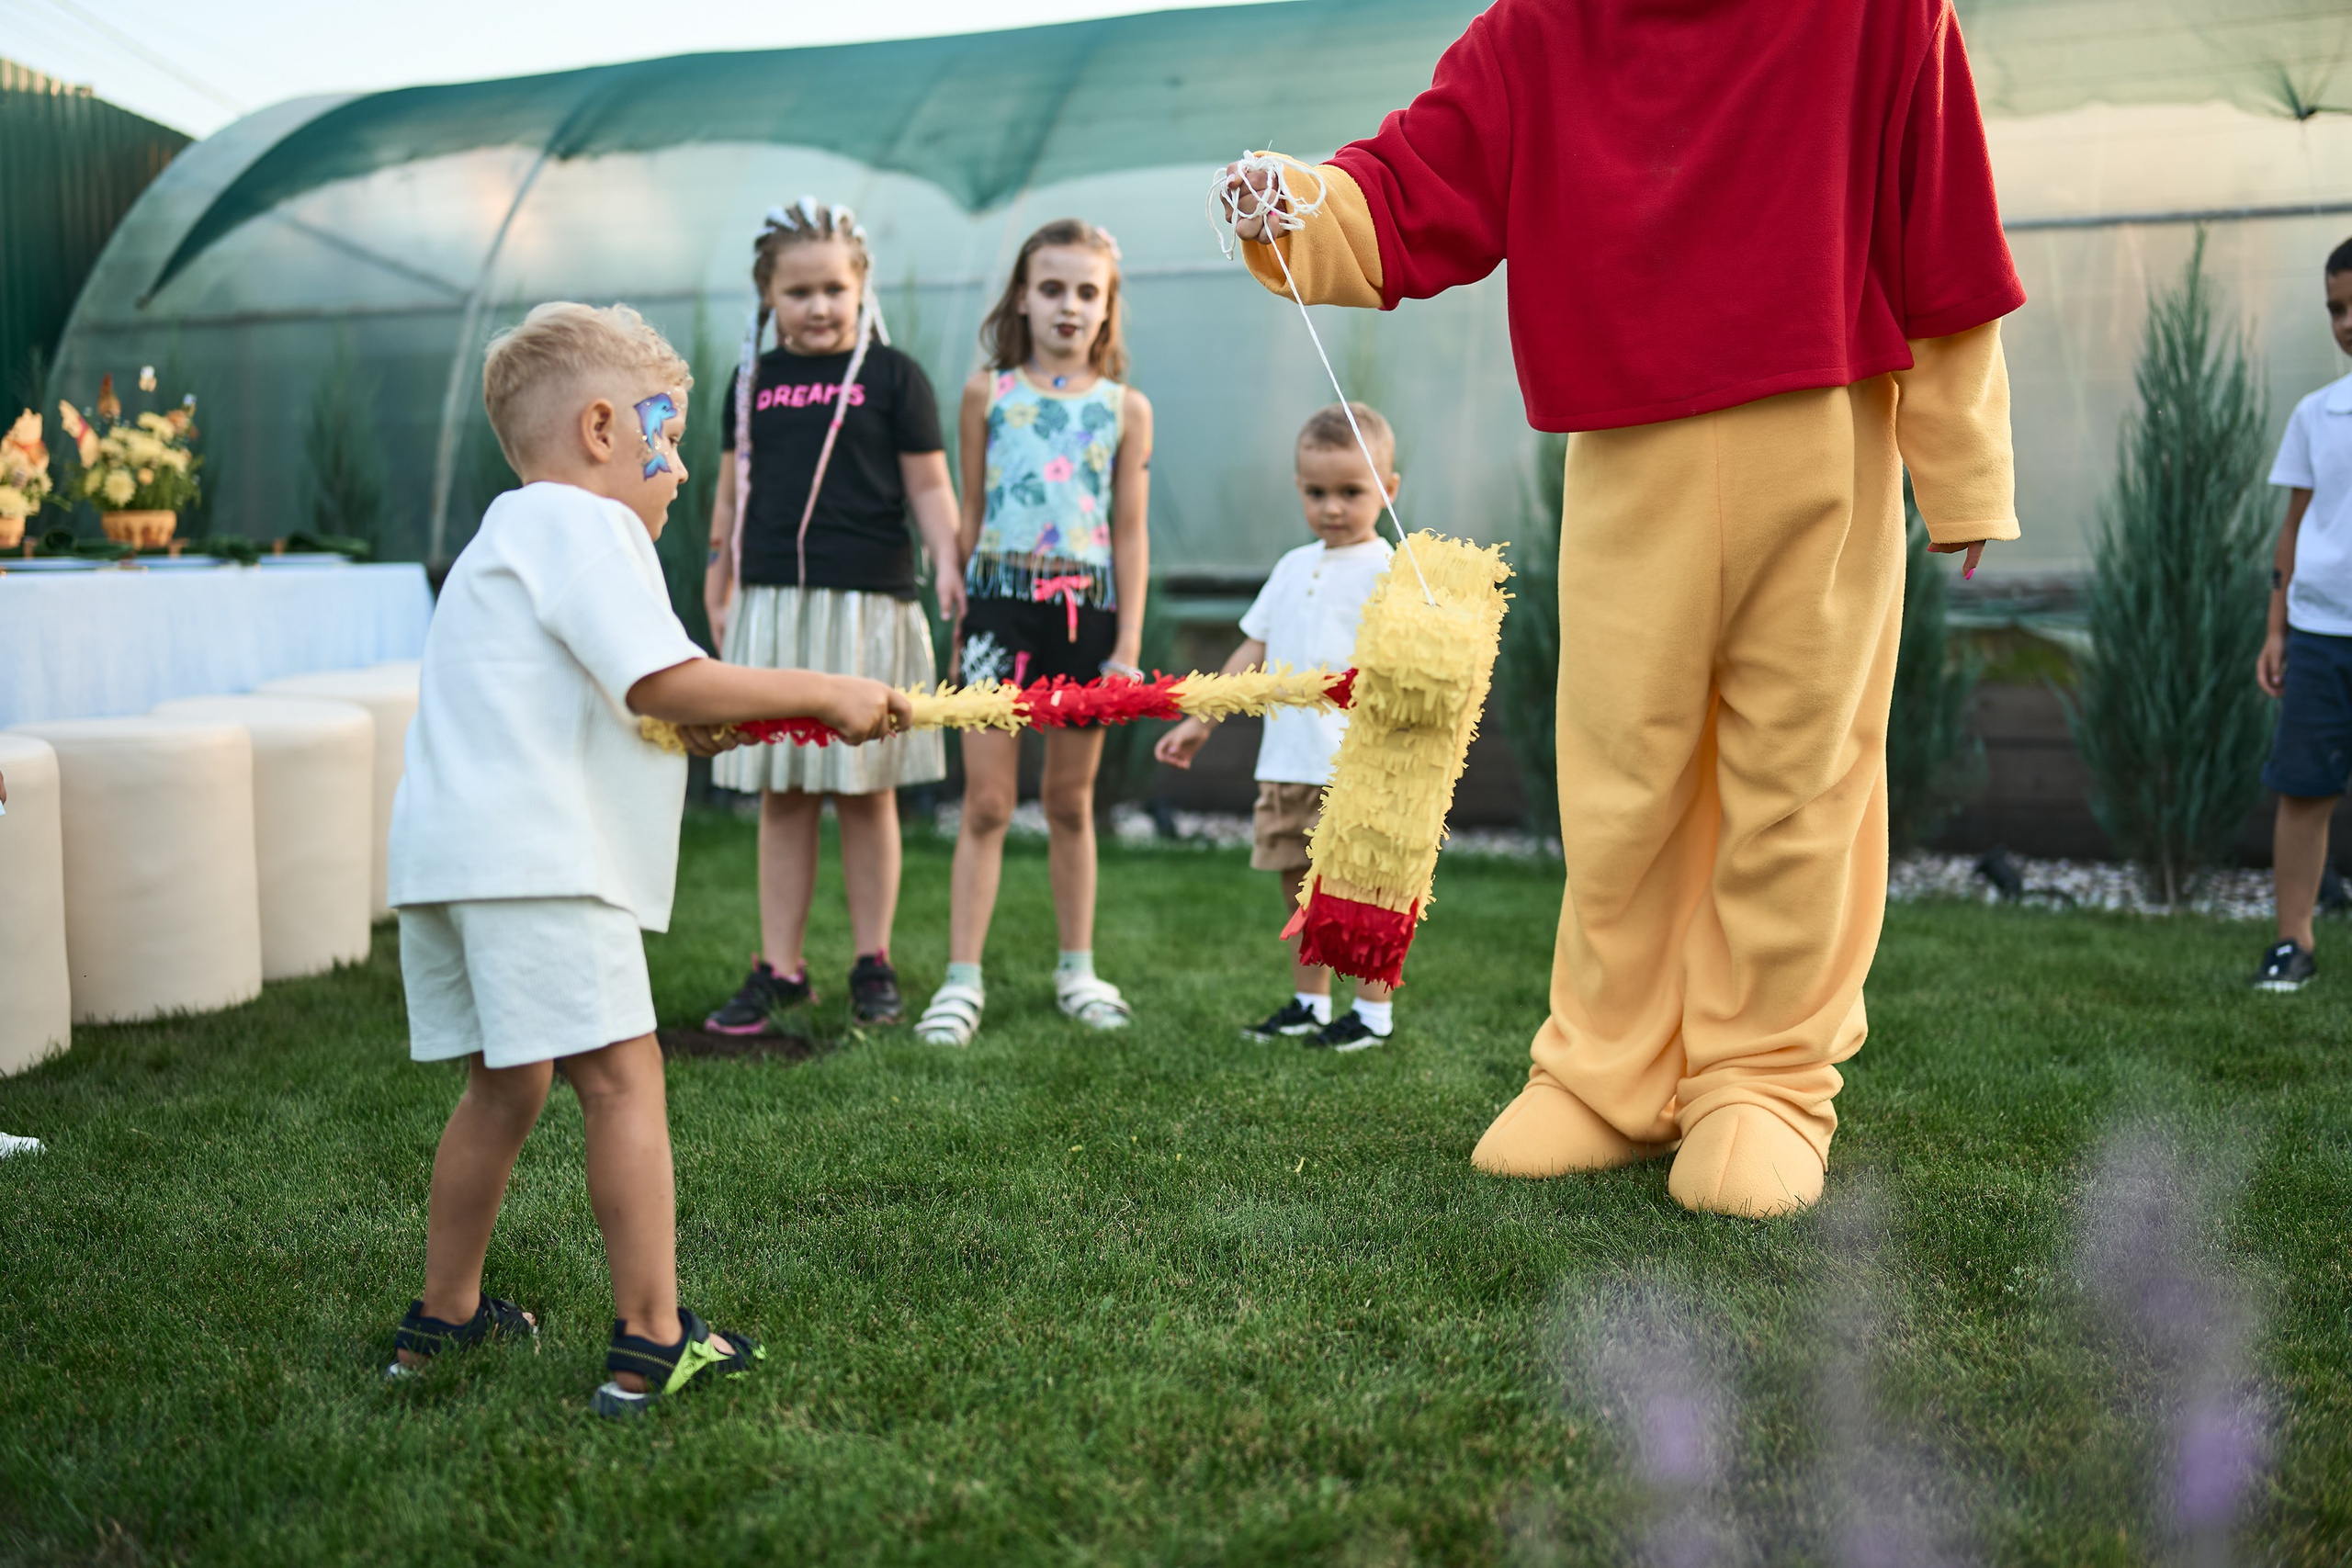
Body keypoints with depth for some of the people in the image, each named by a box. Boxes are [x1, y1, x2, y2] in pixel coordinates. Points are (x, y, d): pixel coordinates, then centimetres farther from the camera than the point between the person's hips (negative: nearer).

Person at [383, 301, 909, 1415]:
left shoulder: (510, 534, 27)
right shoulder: (583, 526, -5)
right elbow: (663, 683, -16)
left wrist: (697, 728, 14)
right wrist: (826, 693, -9)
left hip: (447, 852, 10)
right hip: (532, 852, -10)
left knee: (504, 1084, 19)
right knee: (621, 1074, -7)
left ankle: (442, 1320, 30)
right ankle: (650, 1342, -6)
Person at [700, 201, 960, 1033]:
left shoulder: (892, 376, 1)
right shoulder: (753, 382, 12)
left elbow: (928, 487, 0)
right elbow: (733, 490, 17)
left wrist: (948, 563, -14)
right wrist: (718, 583, 15)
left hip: (866, 603, -3)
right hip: (772, 605, 3)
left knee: (864, 793, 4)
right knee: (781, 799, 6)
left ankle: (872, 965, 16)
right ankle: (779, 969, 14)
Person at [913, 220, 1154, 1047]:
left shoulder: (1125, 409, 5)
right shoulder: (988, 394, 5)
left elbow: (1130, 534, 4)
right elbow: (969, 515, 8)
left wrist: (1128, 645, -1)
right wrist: (955, 619, 8)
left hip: (1086, 611, 1)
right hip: (1000, 605, -1)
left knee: (1070, 802, 12)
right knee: (985, 802, -1)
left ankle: (1077, 968, 24)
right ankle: (962, 978, 6)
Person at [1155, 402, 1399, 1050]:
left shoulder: (1385, 572, -6)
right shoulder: (1293, 568, 15)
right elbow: (1254, 649, 19)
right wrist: (1201, 721, 18)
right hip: (1286, 760, 7)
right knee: (1299, 889, 13)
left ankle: (1375, 1012, 11)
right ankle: (1308, 1004, 26)